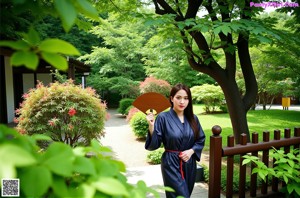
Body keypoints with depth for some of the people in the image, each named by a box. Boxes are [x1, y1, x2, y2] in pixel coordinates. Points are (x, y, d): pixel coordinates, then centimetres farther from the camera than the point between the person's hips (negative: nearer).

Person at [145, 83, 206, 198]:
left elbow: (201, 139, 10)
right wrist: (151, 126, -28)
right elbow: (154, 145, -13)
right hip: (171, 164, -5)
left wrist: (191, 151, -7)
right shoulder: (163, 117, -13)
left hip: (189, 163, 5)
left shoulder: (193, 118, 1)